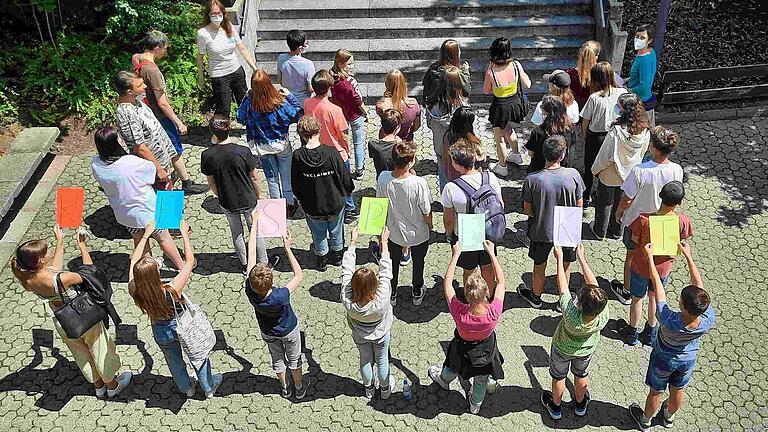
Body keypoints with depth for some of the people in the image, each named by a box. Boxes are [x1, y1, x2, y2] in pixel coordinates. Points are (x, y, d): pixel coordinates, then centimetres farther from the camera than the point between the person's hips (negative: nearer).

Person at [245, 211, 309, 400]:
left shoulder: (250, 290, -38)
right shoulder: (280, 297, -46)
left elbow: (251, 254, -31)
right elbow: (299, 275, -30)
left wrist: (255, 222, -24)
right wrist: (287, 248, -34)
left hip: (267, 332, 3)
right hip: (289, 330, -3)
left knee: (277, 358, 29)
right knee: (294, 358, 26)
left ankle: (285, 387, 53)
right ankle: (299, 387, 50)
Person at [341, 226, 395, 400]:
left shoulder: (347, 300, -40)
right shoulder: (381, 299, -45)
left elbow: (346, 269, -31)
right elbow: (385, 271, -34)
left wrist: (353, 241, -23)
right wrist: (384, 242, -25)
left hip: (360, 336, 2)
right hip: (380, 335, -1)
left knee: (365, 360, 27)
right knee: (382, 361, 25)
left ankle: (368, 389, 53)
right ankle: (385, 388, 52)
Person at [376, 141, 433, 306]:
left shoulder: (383, 178, -25)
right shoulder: (419, 183, -34)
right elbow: (426, 213, -21)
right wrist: (430, 225, 2)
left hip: (394, 232, 2)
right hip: (418, 235, -2)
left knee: (394, 263, 28)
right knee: (418, 263, 28)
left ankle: (391, 294, 49)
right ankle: (417, 293, 51)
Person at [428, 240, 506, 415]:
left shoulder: (460, 314, -42)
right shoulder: (494, 312, -40)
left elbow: (447, 284, -29)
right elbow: (501, 282, -25)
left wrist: (456, 255, -25)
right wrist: (492, 253, -21)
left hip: (464, 349, -1)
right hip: (486, 350, 1)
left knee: (453, 368, 35)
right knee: (481, 379, 31)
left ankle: (443, 379, 68)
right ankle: (475, 404, 60)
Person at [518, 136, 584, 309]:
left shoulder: (532, 179, -22)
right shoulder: (573, 175, -20)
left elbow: (527, 210, -10)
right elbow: (579, 205, -7)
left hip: (542, 231, -1)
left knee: (539, 267, 23)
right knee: (565, 266, 24)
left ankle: (536, 296, 45)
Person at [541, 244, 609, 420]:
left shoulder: (571, 316, -48)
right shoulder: (603, 318, -40)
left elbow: (563, 287, -36)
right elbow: (594, 284, -31)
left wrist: (559, 258, -25)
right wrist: (581, 257, -22)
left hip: (562, 348, -2)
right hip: (586, 350, 2)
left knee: (558, 377, 26)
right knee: (581, 375, 32)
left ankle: (556, 406, 52)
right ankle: (580, 404, 57)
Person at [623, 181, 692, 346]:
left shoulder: (643, 219, -32)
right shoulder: (683, 221, -27)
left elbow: (635, 240, -15)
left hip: (641, 266, -2)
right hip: (663, 267, 2)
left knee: (637, 298, 22)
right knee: (655, 297, 28)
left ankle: (632, 332, 41)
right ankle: (651, 330, 47)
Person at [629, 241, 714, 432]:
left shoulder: (669, 321, -45)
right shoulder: (709, 320, -37)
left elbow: (657, 285, -35)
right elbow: (699, 284, -26)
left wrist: (649, 257, -25)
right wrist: (688, 256, -17)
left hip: (663, 360, -3)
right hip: (688, 360, 3)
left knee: (656, 392, 24)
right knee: (678, 391, 30)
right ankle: (669, 416, 59)